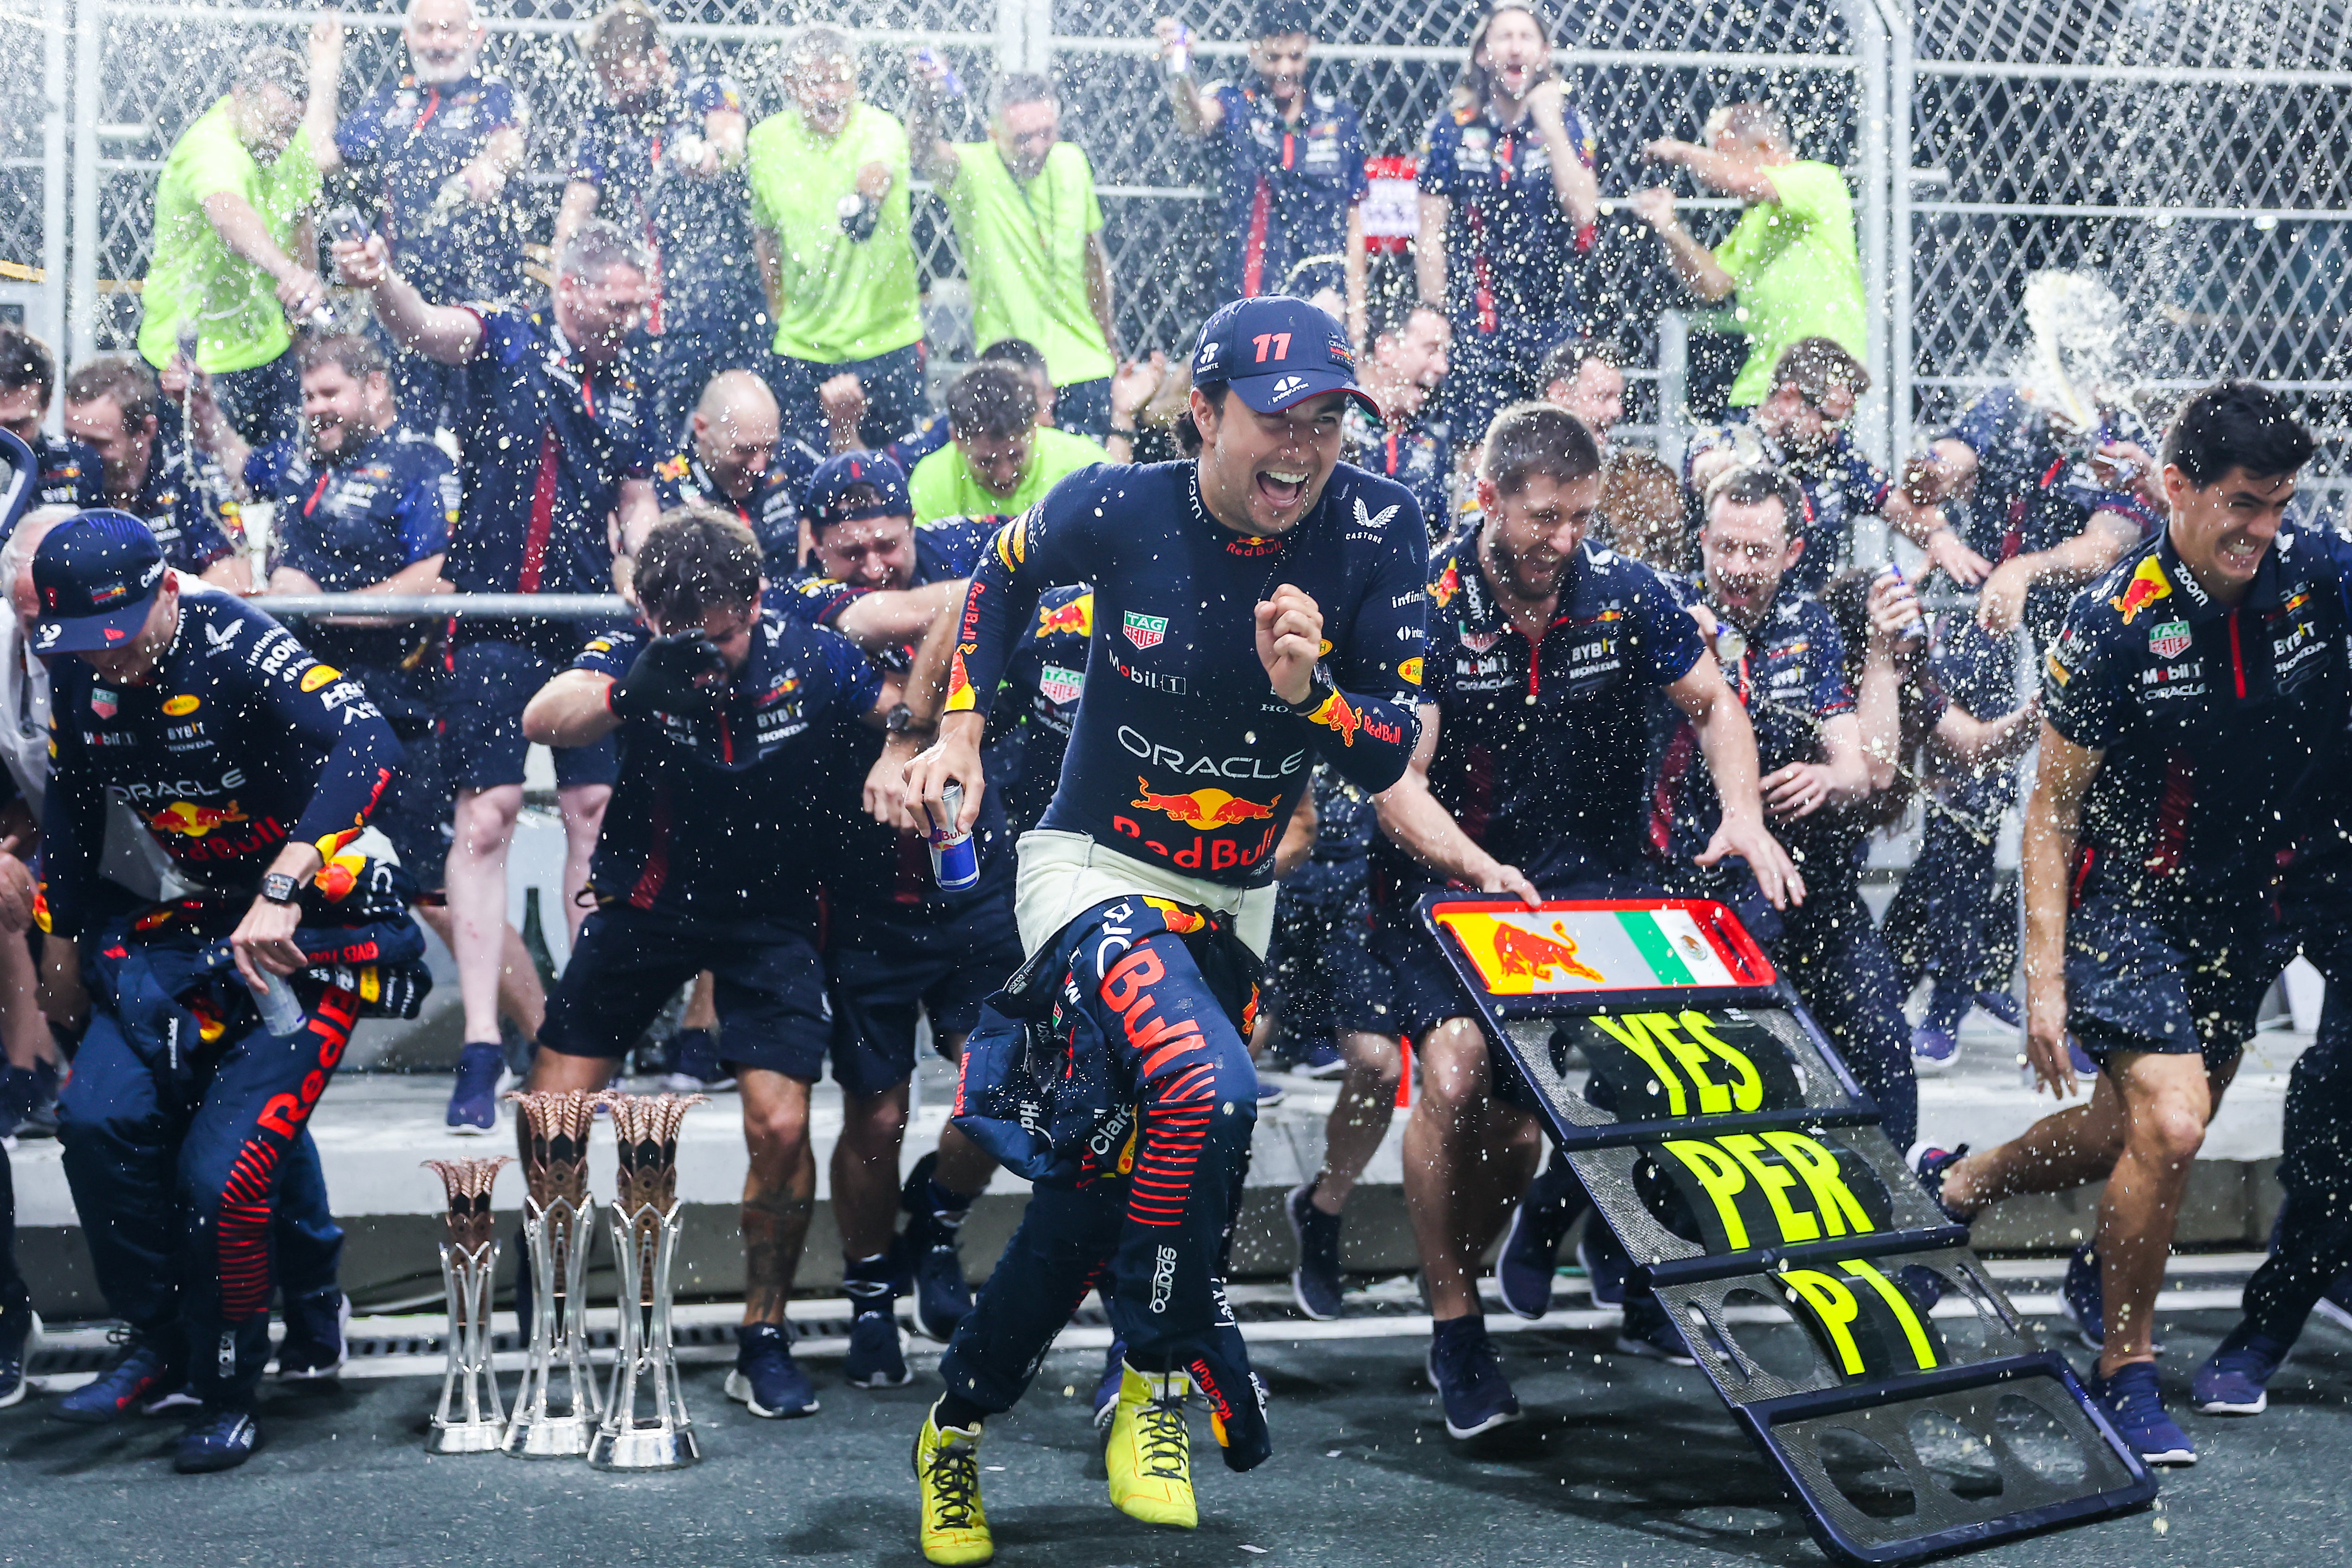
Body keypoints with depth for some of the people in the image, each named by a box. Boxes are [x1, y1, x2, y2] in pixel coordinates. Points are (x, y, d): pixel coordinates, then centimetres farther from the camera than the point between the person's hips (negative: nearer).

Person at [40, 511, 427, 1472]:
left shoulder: (234, 650, -23)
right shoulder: (79, 680, -2)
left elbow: (367, 746, -38)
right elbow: (71, 808, 16)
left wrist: (280, 894, -44)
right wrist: (65, 947, 23)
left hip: (313, 926, -6)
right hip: (193, 923, 6)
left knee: (222, 1173, -13)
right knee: (100, 1121, -12)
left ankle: (229, 1390, 10)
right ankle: (159, 1347, 10)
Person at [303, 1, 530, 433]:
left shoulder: (496, 97, 1)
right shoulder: (387, 100, 15)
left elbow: (511, 145, -21)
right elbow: (321, 155, 10)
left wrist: (491, 164, -45)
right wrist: (324, 74, 10)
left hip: (479, 288, -4)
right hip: (401, 291, 4)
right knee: (406, 426, 9)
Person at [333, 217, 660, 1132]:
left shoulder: (628, 390, 14)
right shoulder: (505, 343, 1)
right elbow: (426, 329, -19)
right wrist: (381, 284, -40)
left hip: (592, 626, 4)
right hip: (493, 620, -4)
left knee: (597, 813, 3)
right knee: (485, 817, -6)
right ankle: (480, 1049, -5)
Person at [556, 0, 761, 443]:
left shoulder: (708, 93, 2)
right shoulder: (603, 120, 12)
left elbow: (730, 137, -21)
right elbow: (577, 206, 5)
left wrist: (714, 153, -47)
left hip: (721, 315, -2)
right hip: (632, 322, 2)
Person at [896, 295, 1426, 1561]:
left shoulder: (1374, 531, -13)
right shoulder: (1114, 510, -16)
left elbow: (1391, 758, -11)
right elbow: (1003, 574, 8)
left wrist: (1307, 690, -30)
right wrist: (960, 731, 2)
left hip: (1232, 904, 3)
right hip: (1096, 871, -3)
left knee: (1091, 1187, 10)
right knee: (1208, 1092, -31)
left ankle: (959, 1422, 34)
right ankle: (1160, 1379, -5)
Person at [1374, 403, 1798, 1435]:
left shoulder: (1625, 595, -3)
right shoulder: (1428, 608, -13)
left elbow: (1712, 704, 10)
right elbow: (1398, 784, -17)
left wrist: (1744, 817, -8)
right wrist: (1482, 871, -35)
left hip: (1599, 885, 3)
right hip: (1451, 883, -3)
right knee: (1460, 1076, -24)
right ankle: (1455, 1331, -5)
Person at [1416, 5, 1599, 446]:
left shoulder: (1567, 125, 6)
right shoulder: (1453, 131, 3)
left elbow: (1584, 212, -9)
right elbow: (1431, 236, 3)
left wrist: (1549, 124, -11)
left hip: (1554, 317, 1)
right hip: (1475, 322, -1)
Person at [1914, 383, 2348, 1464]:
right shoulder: (2116, 621, -19)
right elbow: (2053, 807, -13)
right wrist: (2045, 974, -18)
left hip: (2244, 905, 6)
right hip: (2128, 899, -5)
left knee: (2132, 1137, 15)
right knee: (2169, 1127, -20)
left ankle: (1958, 1183, 44)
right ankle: (2124, 1367, -1)